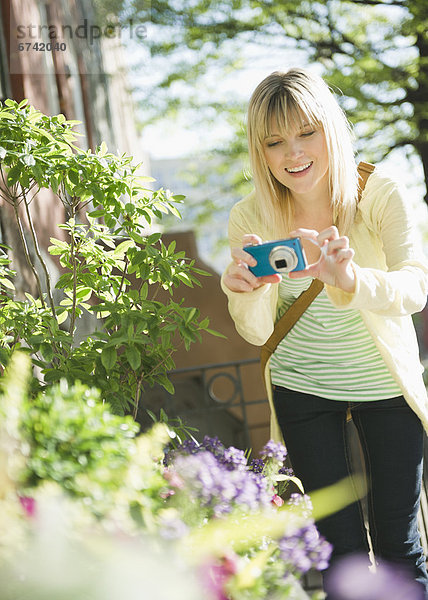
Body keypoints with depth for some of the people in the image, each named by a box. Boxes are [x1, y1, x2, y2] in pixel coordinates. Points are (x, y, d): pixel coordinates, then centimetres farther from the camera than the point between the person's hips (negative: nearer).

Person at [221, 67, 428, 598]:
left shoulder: (380, 196, -18)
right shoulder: (249, 219, -14)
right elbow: (257, 333, -12)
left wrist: (350, 279, -51)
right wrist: (245, 292, -35)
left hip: (385, 382, -1)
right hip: (302, 390, 1)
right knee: (339, 545, 12)